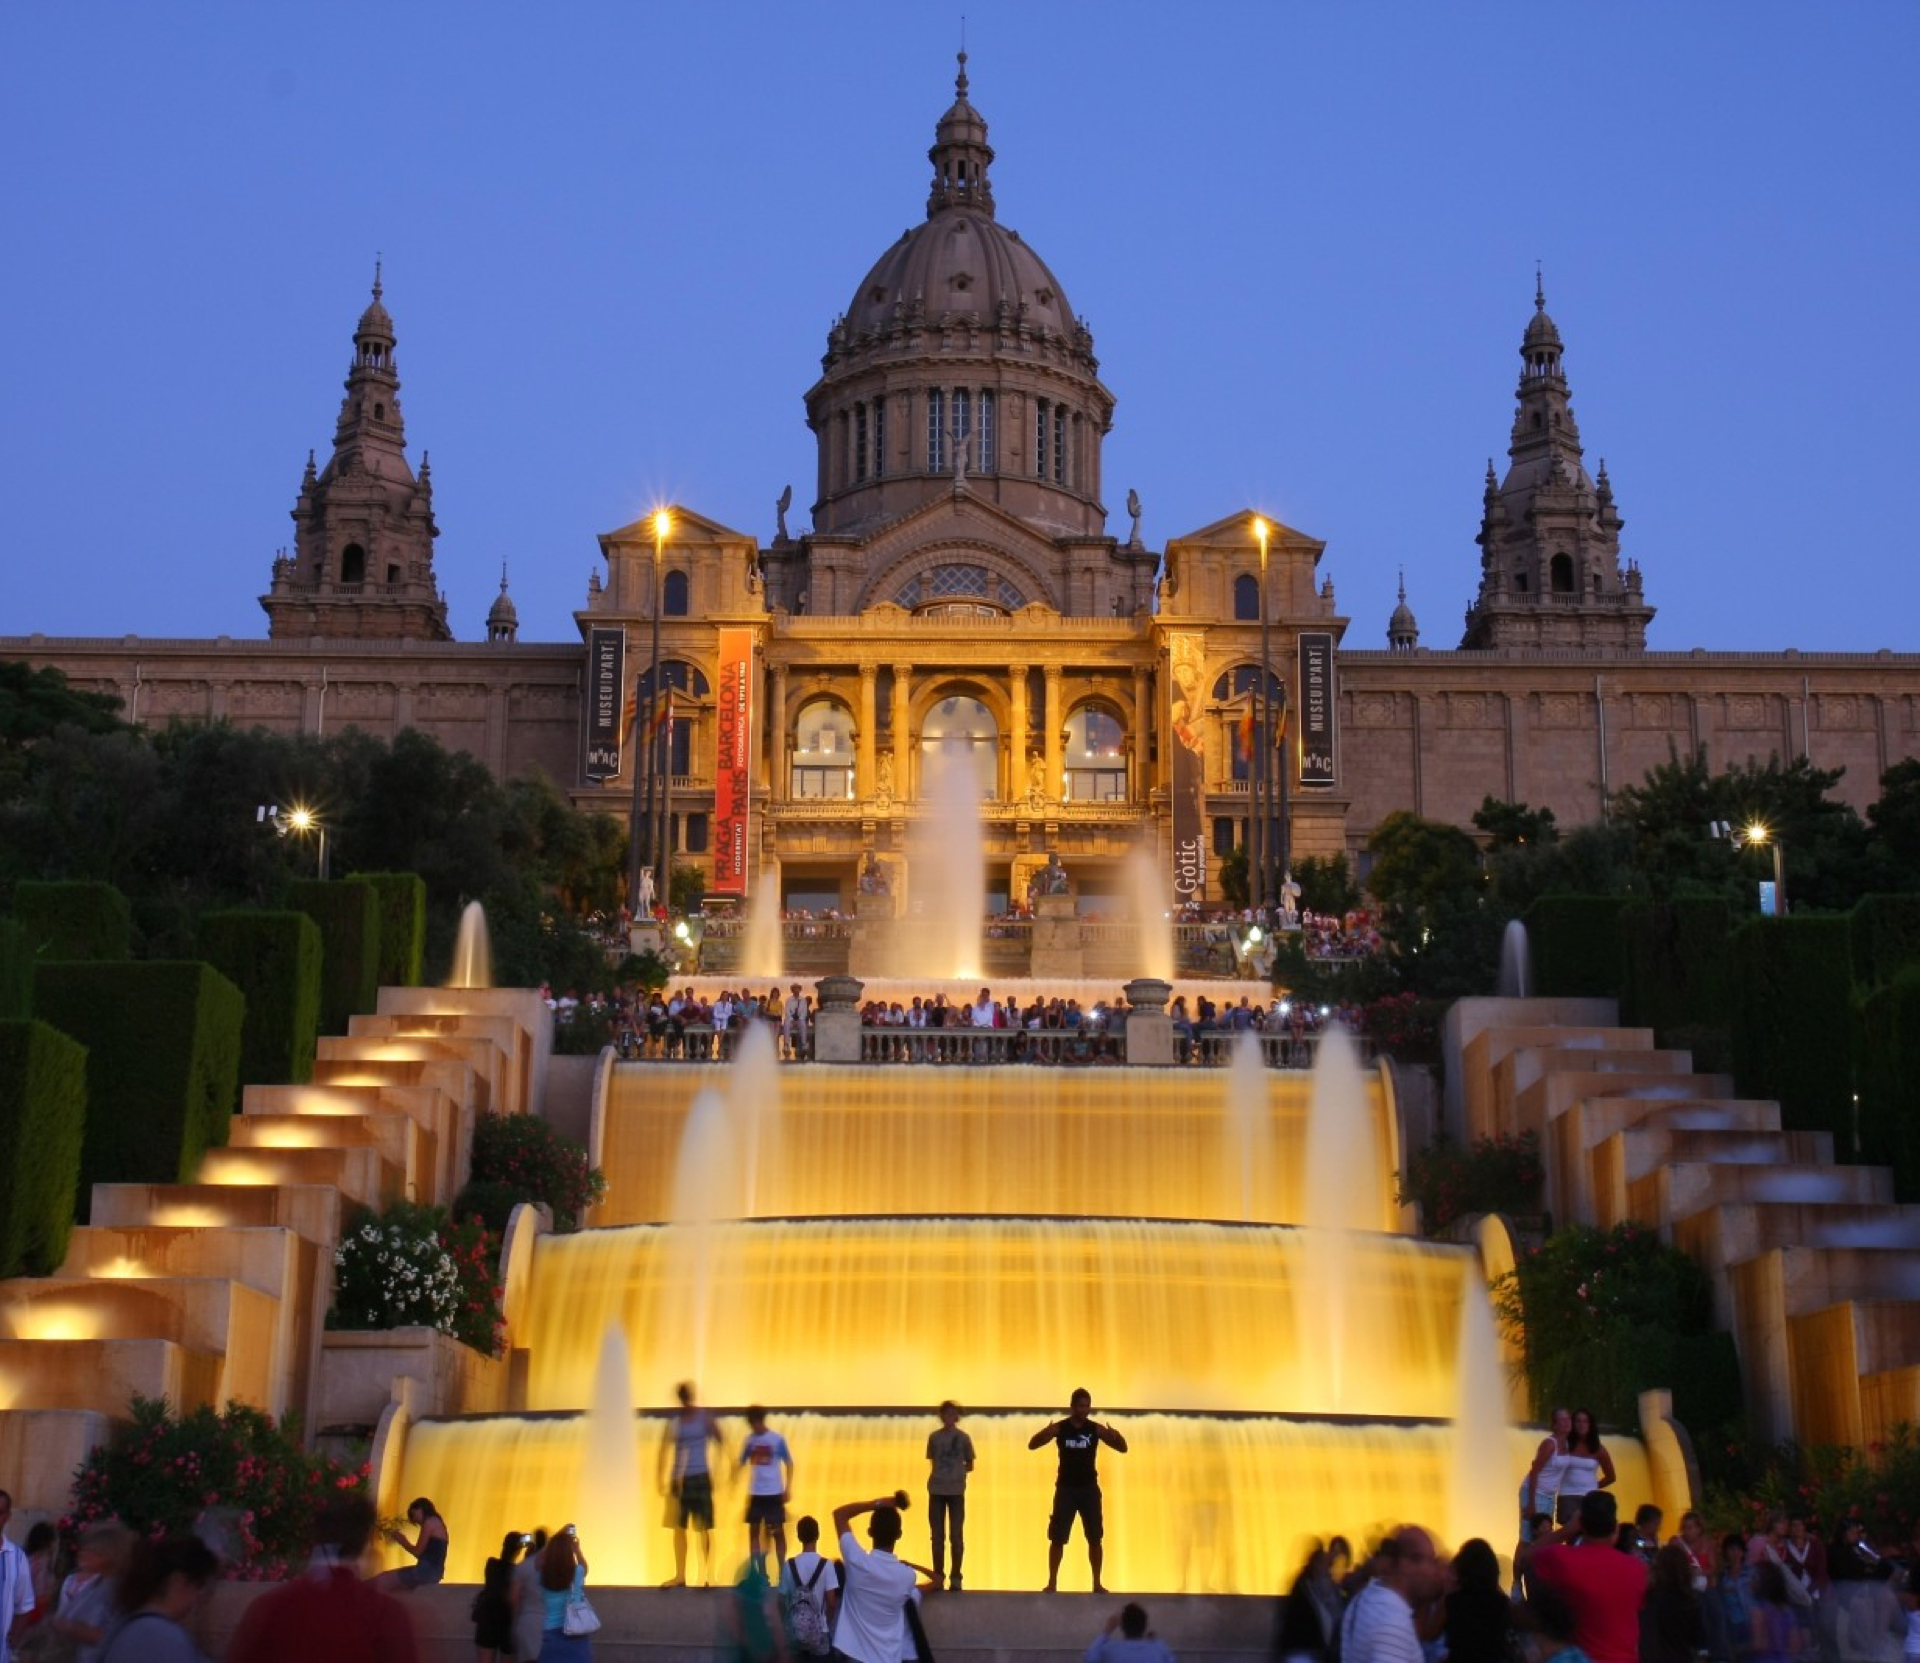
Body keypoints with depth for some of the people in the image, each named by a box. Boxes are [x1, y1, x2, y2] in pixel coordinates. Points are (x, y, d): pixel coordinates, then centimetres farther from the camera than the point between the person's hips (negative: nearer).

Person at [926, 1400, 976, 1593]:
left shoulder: (963, 1438, 1)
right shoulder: (934, 1437, 5)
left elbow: (970, 1465, 7)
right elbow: (932, 1461, 11)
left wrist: (957, 1472, -6)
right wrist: (945, 1471, -4)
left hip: (956, 1491, -1)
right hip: (937, 1491, 1)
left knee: (956, 1535, -1)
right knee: (937, 1536, 4)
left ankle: (956, 1577, 6)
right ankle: (938, 1576, 12)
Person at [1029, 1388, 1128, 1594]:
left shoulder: (1096, 1429, -1)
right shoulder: (1060, 1428, -4)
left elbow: (1123, 1448, -1)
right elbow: (1032, 1445, -8)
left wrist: (1115, 1436, -25)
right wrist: (1046, 1432, -31)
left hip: (1089, 1488, 1)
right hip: (1066, 1488, -1)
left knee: (1095, 1539, 2)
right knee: (1057, 1538, -1)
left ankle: (1097, 1583, 11)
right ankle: (1052, 1582, 7)